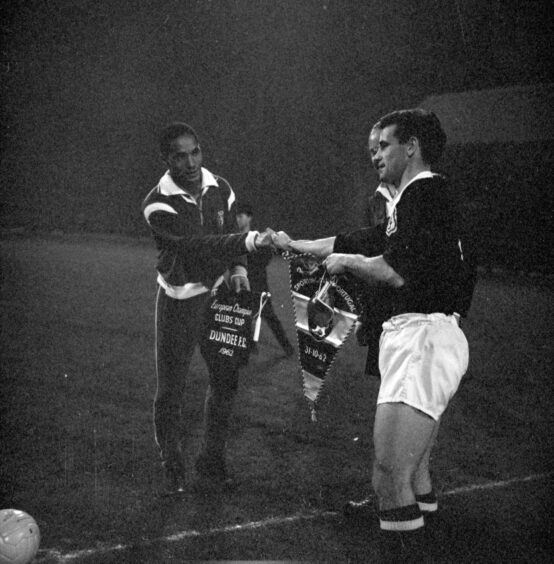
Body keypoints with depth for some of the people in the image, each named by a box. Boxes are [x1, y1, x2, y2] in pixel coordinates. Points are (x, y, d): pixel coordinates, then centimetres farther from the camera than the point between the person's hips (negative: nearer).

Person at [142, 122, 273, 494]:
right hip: (179, 300, -5)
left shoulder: (220, 188, 1)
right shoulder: (158, 205, -17)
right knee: (172, 389, -2)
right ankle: (173, 470, 14)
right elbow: (196, 244, -29)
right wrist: (249, 241, -39)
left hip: (218, 293, 5)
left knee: (225, 381, 8)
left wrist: (238, 268, -7)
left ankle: (212, 462, 24)